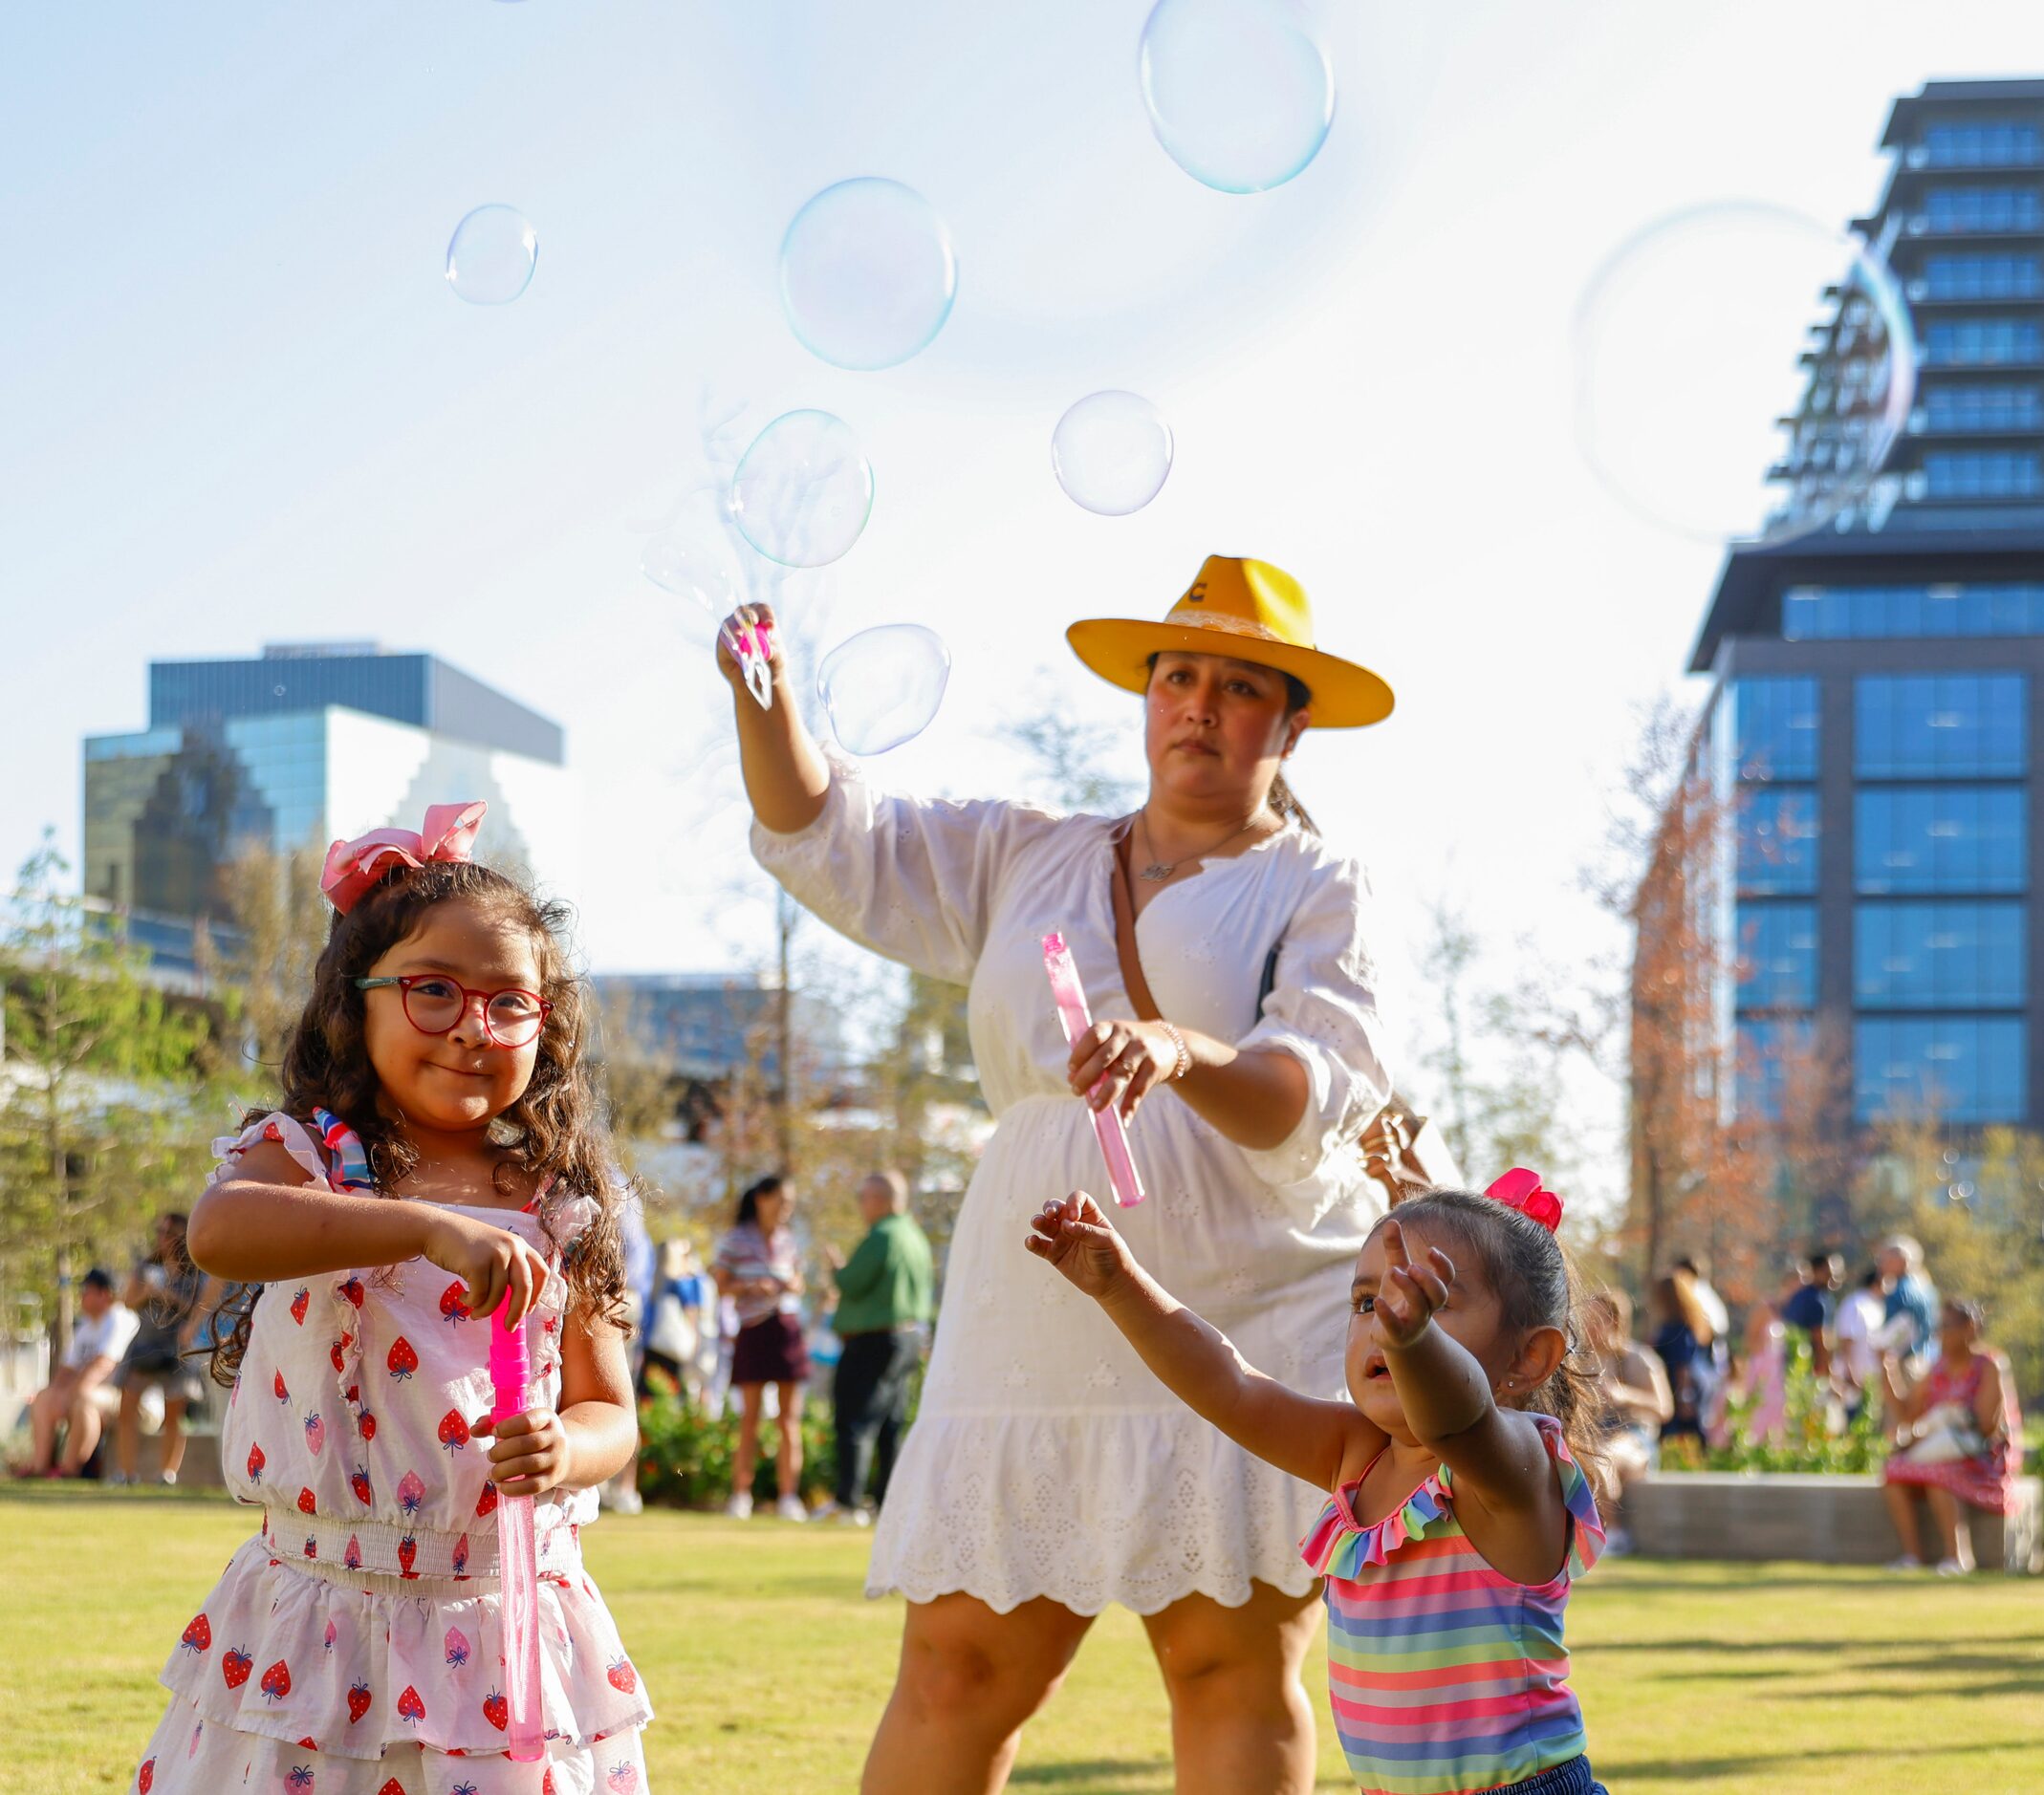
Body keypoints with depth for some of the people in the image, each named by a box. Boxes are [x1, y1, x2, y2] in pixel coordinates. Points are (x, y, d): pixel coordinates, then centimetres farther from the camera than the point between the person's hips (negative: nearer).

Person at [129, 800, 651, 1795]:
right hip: (324, 1626, -2)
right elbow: (218, 1229, -28)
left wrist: (564, 1449, -14)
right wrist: (426, 1226, -39)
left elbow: (609, 1410, 10)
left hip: (508, 1631, 2)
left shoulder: (560, 1209, 5)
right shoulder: (305, 1158, -4)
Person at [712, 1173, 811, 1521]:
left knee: (790, 1417, -1)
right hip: (753, 1330, -3)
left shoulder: (788, 1240, 14)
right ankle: (741, 1495, 3)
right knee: (749, 1416, -3)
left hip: (788, 1327, 3)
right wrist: (749, 1287, -15)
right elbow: (721, 1284, 2)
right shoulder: (736, 1240, 2)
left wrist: (794, 1285, -1)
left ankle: (789, 1496, 1)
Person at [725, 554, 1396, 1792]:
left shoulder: (1319, 889, 5)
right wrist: (765, 696, -5)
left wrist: (1181, 1054, -33)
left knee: (1234, 1670, -6)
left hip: (1250, 1324, -4)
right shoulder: (1029, 863, 20)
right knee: (958, 1667, 0)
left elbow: (1317, 1097, -11)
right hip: (1041, 1339, 4)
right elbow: (832, 843, 15)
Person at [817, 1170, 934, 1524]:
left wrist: (837, 1269, 3)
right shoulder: (916, 1238, 13)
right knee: (891, 1425, 13)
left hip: (874, 1341, -9)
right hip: (910, 1337, 9)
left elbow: (851, 1285, -18)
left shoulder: (880, 1238, -16)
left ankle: (847, 1501, -15)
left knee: (854, 1421, -9)